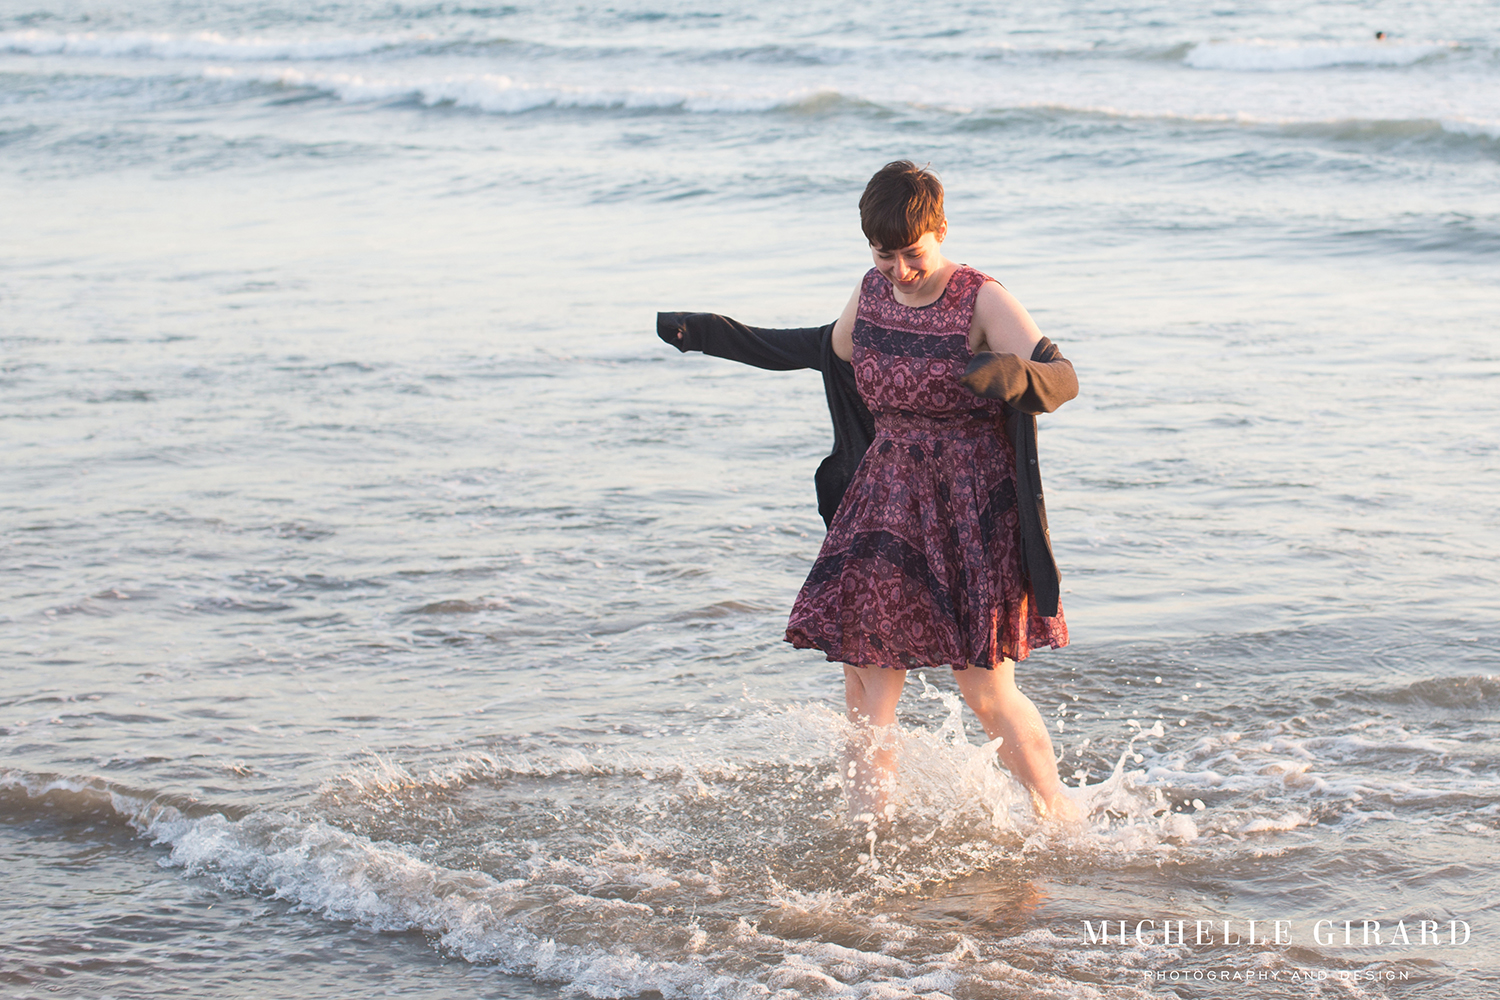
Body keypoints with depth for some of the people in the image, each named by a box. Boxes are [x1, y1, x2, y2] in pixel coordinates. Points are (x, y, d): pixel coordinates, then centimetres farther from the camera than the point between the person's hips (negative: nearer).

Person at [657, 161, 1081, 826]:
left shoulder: (983, 302, -13)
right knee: (866, 679, 2)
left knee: (986, 690, -4)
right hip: (888, 502, 6)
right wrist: (711, 335, 23)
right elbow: (828, 349, 24)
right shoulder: (872, 294, 5)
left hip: (973, 511, -6)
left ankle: (1060, 817, 17)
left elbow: (1062, 379, -22)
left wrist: (1010, 375, -45)